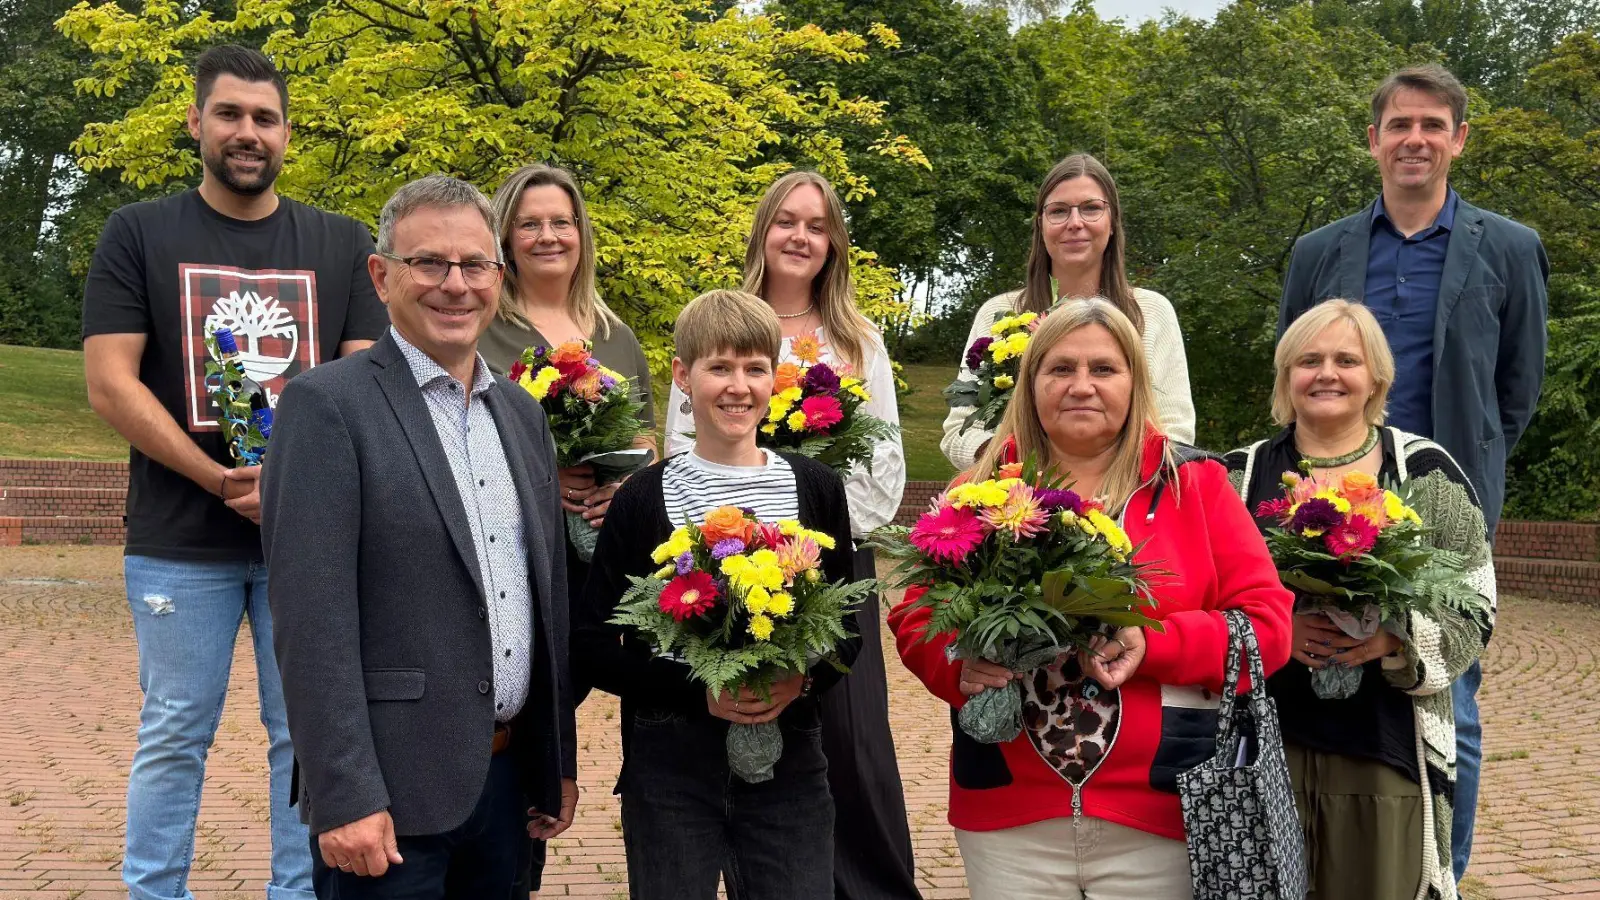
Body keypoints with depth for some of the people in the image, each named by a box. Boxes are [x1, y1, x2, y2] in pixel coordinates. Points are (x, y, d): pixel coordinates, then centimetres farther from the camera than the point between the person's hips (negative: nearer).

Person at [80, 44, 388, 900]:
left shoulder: (341, 244, 8)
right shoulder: (138, 234, 3)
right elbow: (110, 383, -5)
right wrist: (220, 479, -14)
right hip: (180, 539, -1)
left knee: (308, 732, 6)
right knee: (174, 736, 5)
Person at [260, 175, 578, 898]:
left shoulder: (520, 411, 12)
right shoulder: (327, 405, -9)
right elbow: (311, 620, -15)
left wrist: (560, 761, 15)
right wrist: (345, 799, -19)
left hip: (509, 778, 6)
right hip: (389, 790, -6)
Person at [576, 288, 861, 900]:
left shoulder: (816, 488, 3)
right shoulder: (642, 499, -2)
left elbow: (848, 629, 9)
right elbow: (591, 648, -2)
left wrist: (805, 679, -11)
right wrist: (697, 689, -14)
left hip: (790, 759, 1)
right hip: (670, 763, -1)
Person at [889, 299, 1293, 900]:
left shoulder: (1196, 484, 2)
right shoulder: (980, 491, 5)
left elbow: (1267, 623, -2)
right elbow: (917, 615, 8)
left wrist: (1154, 645, -18)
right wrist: (962, 665, -14)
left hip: (1159, 814, -1)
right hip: (1003, 812, 1)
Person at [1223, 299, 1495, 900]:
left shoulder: (1426, 473, 3)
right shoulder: (1239, 477, 6)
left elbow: (1475, 611, 2)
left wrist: (1394, 638, -16)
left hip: (1388, 754, 0)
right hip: (1263, 745, 1)